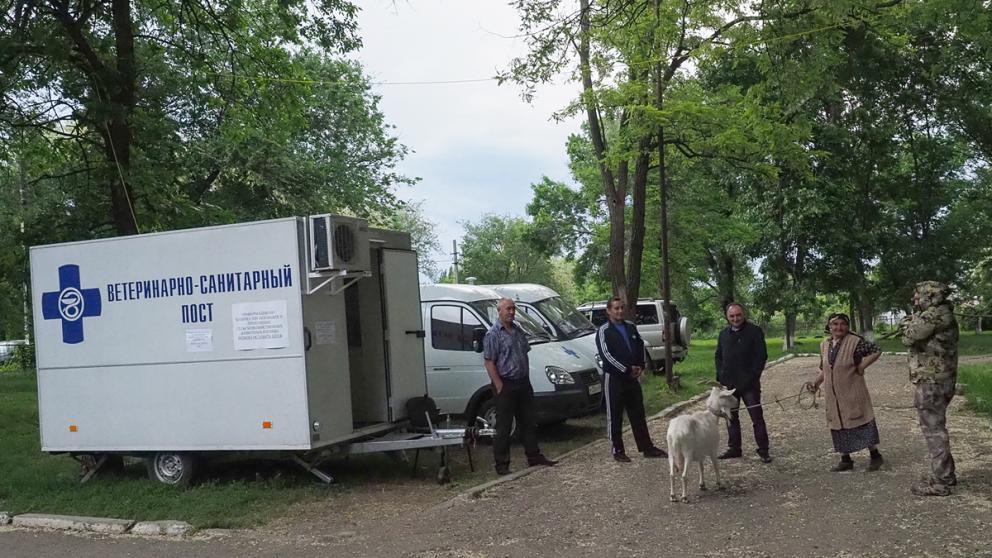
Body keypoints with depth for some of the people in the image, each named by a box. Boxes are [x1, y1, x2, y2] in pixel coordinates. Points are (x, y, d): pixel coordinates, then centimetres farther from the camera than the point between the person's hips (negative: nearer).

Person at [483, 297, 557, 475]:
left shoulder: (518, 331, 13)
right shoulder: (493, 334, -10)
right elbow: (489, 362, -14)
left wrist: (526, 379, 13)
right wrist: (499, 386, -19)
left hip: (523, 383, 7)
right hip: (506, 384, -7)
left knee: (529, 422, 14)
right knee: (504, 426, -2)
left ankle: (534, 456, 25)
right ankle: (501, 464, 4)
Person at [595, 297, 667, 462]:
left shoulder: (631, 327, 11)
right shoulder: (604, 331, -8)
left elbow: (641, 347, 17)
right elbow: (606, 355, -16)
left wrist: (640, 366, 0)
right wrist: (627, 370, -16)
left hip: (633, 377, 6)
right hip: (614, 378, -6)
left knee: (638, 414, 11)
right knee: (615, 416, 2)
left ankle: (647, 448, 17)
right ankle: (618, 451, 10)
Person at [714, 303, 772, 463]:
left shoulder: (754, 332, -4)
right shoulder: (724, 334, 12)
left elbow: (762, 356, -7)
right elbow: (718, 356, 18)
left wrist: (752, 376, -13)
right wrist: (720, 375, 4)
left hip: (748, 383, -5)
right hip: (728, 383, 5)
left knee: (757, 417, -3)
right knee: (731, 417, 11)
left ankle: (763, 450, 4)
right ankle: (734, 448, 22)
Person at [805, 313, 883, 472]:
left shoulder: (855, 341, -11)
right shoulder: (824, 345, 7)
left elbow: (876, 351, -11)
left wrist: (862, 366, -14)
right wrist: (815, 383, 5)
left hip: (852, 393, -6)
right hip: (833, 396, 6)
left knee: (862, 423, 1)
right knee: (838, 426, 11)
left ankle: (875, 456, 17)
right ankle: (846, 459, 22)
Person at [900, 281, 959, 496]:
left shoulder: (933, 315, -18)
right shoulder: (945, 315, 13)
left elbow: (909, 337, -15)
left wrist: (909, 322, 2)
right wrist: (913, 322, 7)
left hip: (929, 382, -10)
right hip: (942, 381, 10)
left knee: (933, 430, -4)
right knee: (937, 428, 19)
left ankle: (939, 483, 1)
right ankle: (946, 474, 28)